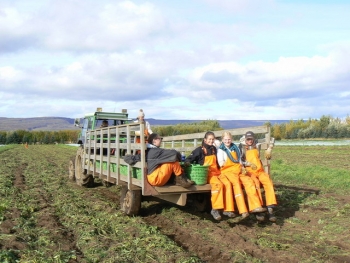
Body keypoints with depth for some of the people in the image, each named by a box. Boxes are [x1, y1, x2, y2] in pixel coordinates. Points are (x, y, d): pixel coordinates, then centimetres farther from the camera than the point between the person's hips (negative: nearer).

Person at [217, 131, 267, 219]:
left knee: (249, 181, -21)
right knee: (236, 183, -32)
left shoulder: (235, 148, 21)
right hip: (227, 171, -5)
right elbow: (221, 164, -3)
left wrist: (242, 166, 10)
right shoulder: (221, 150, 6)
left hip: (238, 171, 5)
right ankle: (243, 210, -39)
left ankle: (255, 206, -22)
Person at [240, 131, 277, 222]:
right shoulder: (242, 148, 11)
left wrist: (269, 149, 1)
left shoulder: (257, 146, 16)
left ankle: (270, 208, -33)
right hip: (249, 171, -2)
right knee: (256, 183, -34)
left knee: (268, 182, -27)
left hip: (260, 171, 2)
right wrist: (249, 164, -13)